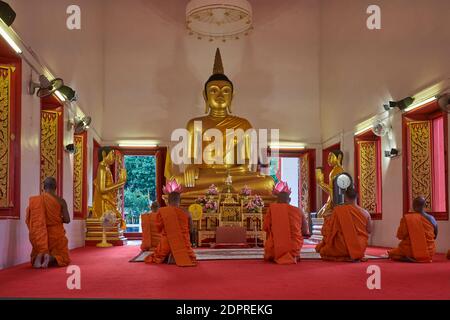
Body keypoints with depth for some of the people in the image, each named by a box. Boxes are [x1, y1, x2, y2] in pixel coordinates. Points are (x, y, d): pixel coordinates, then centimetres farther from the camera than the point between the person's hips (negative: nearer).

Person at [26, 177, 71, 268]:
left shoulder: (35, 200, -3)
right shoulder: (60, 201, -8)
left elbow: (29, 219, -1)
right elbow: (67, 220, -9)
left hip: (41, 235, 2)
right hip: (56, 233, -2)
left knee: (36, 254, 22)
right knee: (62, 257, 13)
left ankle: (40, 256, -16)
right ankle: (51, 258, -23)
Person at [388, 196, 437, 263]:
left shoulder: (406, 218, -12)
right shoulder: (431, 219, -5)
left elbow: (400, 236, -6)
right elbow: (435, 236, 9)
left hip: (411, 252, -6)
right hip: (429, 254, 6)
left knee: (391, 253, 20)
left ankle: (407, 259, 0)